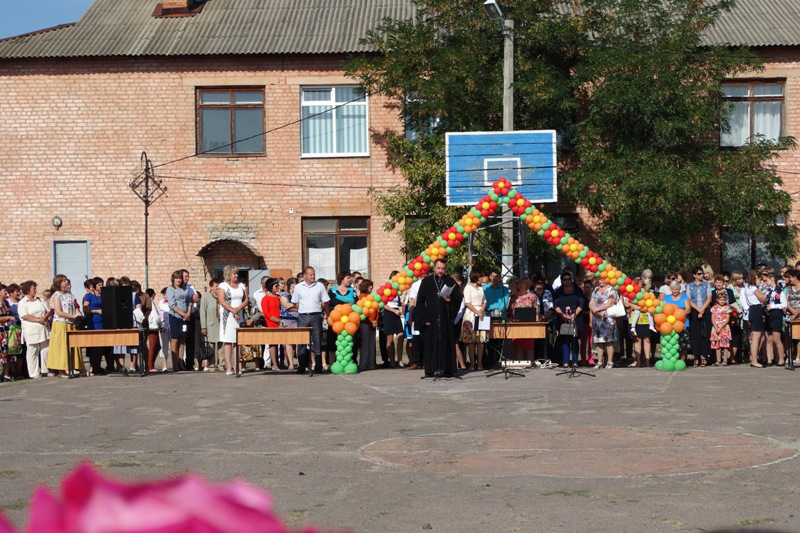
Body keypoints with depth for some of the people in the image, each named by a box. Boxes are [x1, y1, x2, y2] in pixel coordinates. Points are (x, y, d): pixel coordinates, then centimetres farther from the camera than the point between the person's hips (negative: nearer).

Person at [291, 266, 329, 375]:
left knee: (317, 341, 0)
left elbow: (325, 302, 9)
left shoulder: (320, 286, 5)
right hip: (303, 316, 1)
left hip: (316, 316, -1)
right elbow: (296, 302, 15)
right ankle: (302, 366, 8)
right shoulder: (298, 287, 7)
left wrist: (325, 313, 3)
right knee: (302, 341, 2)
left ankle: (318, 366, 5)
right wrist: (301, 311, 8)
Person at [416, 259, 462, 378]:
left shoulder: (450, 282, 9)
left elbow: (458, 299, 11)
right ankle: (432, 370, 2)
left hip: (446, 319, 0)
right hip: (431, 320, 0)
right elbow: (420, 301, 5)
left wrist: (450, 300, -11)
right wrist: (424, 318, -4)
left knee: (446, 344, -2)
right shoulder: (426, 282, 8)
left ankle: (446, 370, 1)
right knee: (431, 344, -2)